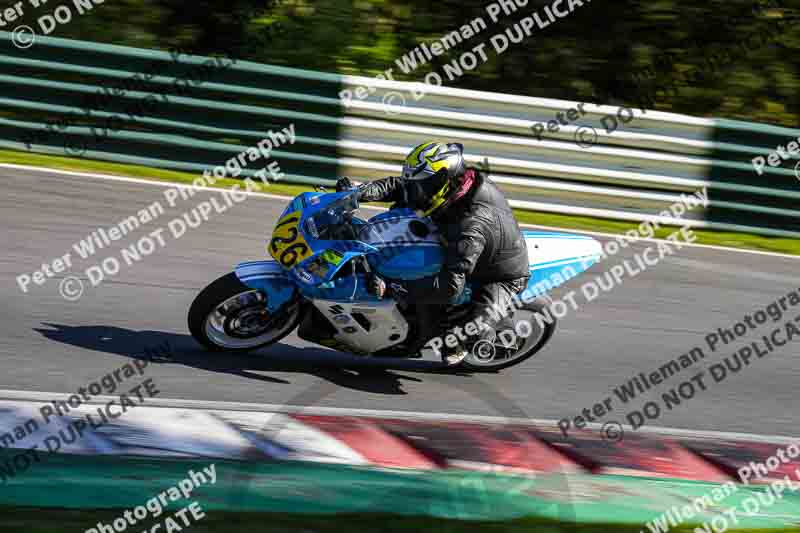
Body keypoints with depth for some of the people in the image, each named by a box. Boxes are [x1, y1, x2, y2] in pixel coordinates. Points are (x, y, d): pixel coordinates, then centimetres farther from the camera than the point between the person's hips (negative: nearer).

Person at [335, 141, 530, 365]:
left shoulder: (471, 226, -41)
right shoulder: (456, 183, -15)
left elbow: (450, 286, -47)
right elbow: (399, 186, -7)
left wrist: (391, 289, -48)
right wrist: (359, 192, -25)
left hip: (501, 277, -8)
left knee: (476, 334, -28)